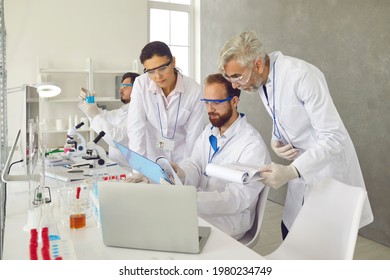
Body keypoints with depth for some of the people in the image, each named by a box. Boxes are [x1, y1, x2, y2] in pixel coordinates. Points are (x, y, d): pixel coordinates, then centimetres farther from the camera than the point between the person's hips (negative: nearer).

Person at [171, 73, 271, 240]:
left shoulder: (253, 145, -17)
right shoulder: (209, 131, 10)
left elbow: (237, 198, -23)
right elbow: (195, 165, 1)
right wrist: (181, 173, -24)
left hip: (228, 218, -6)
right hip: (200, 205, 7)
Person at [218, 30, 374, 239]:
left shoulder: (302, 76, -26)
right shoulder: (260, 80, -2)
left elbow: (334, 138, -27)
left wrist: (290, 171, -35)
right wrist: (275, 142, -7)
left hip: (328, 171, -7)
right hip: (303, 168, 7)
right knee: (290, 234, 10)